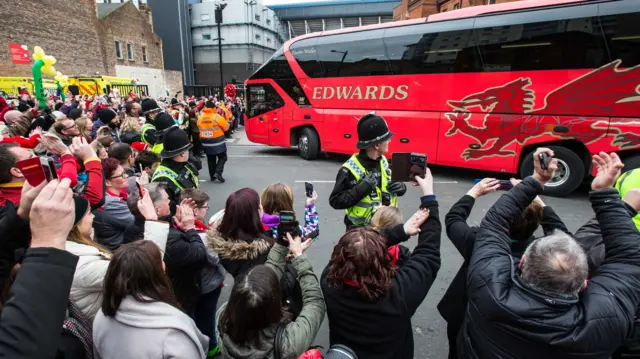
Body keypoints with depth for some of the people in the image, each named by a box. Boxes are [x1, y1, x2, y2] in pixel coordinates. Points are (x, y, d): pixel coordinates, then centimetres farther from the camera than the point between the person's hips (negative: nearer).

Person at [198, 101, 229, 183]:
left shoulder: (200, 118, 2)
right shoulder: (217, 117, -14)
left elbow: (199, 129, 11)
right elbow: (226, 127, -6)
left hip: (206, 143, 5)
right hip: (217, 142, -5)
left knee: (210, 159, 16)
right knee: (222, 157, 7)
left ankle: (212, 175, 20)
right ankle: (218, 172, -9)